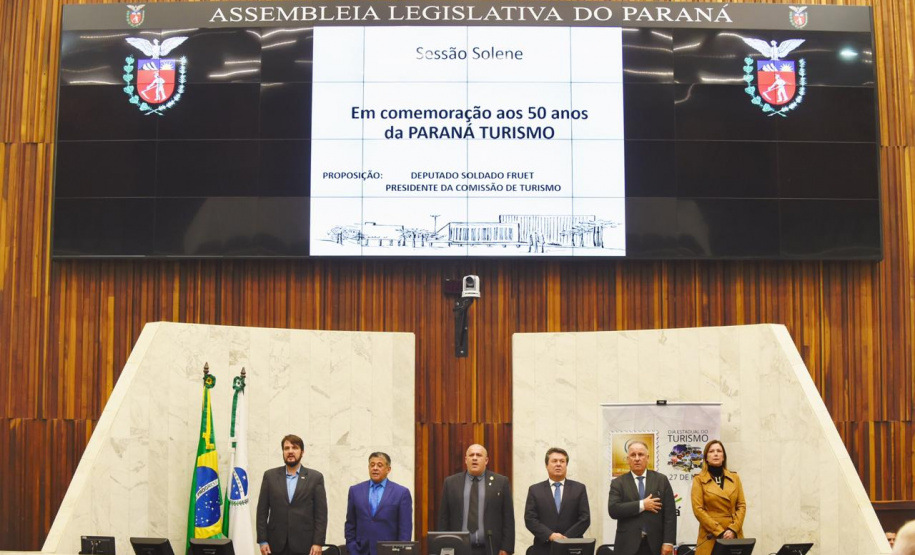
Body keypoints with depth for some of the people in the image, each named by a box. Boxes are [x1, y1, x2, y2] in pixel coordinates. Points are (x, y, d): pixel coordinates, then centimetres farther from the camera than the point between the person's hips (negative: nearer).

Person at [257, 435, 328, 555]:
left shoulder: (315, 477, 4)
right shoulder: (270, 476, 8)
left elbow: (321, 513, 0)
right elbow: (262, 511, 6)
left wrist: (318, 543, -8)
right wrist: (262, 541, -2)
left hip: (304, 545, -1)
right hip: (276, 544, 1)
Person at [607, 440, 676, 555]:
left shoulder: (661, 480, 8)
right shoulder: (618, 483, 5)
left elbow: (670, 513, 3)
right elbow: (613, 510, -10)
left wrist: (668, 542, -6)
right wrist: (641, 505, -13)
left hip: (654, 544, 1)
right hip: (628, 545, -1)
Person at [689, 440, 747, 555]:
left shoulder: (734, 478, 12)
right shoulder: (699, 480, 2)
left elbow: (742, 506, 7)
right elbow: (698, 509, -6)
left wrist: (733, 529, -8)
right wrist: (720, 532, -12)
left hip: (734, 535, 3)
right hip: (711, 536, -3)